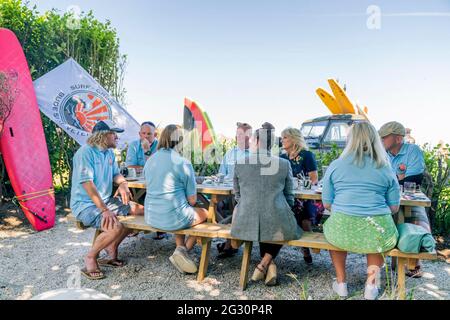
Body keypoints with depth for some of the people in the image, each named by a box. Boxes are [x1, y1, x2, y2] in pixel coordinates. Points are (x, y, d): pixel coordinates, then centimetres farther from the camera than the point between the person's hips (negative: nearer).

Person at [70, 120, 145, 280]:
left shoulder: (109, 153, 9)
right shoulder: (85, 153, -18)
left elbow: (116, 174, 16)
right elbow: (87, 184, -26)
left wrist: (122, 184, -9)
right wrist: (105, 210, -32)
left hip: (106, 200, 9)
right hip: (85, 204, -9)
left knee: (140, 210, -1)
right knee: (117, 227, -31)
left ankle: (112, 248, 11)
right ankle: (90, 258, -4)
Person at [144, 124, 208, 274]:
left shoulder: (150, 160, 7)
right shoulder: (183, 163, -11)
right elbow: (192, 200, -8)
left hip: (151, 217, 6)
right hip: (173, 218, -6)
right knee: (204, 213, 21)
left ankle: (180, 248, 19)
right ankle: (184, 250, 5)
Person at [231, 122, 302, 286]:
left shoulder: (239, 164, -2)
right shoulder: (284, 164, -3)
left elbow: (238, 196, 9)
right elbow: (289, 197, 6)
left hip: (247, 224, 1)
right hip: (277, 225, -1)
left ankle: (268, 264, 24)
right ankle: (265, 264, 18)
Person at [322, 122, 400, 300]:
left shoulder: (335, 165, 5)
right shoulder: (386, 168, 7)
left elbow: (327, 203, 8)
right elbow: (394, 207, 11)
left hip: (342, 231, 0)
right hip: (379, 234, 1)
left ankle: (341, 282, 29)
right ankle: (372, 283, 25)